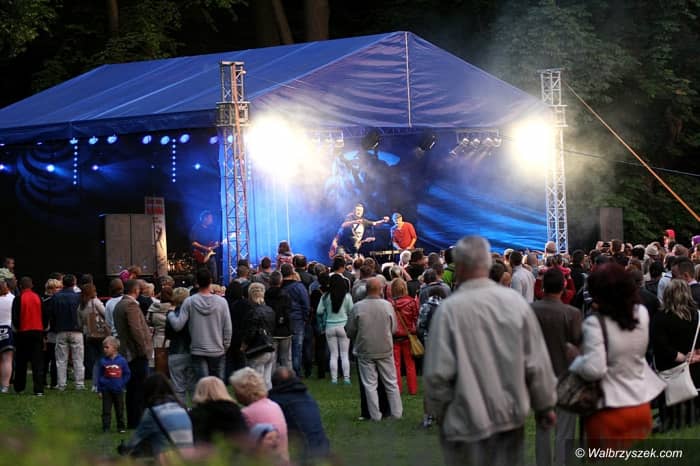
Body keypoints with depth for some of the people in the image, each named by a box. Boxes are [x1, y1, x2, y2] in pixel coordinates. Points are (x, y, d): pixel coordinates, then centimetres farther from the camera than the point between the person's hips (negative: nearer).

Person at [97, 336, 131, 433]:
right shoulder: (102, 361, -3)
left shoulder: (122, 360, -5)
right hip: (106, 390, 0)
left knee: (120, 410, 10)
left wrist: (122, 384, -4)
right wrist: (99, 390, -2)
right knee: (106, 410, 1)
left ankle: (121, 427, 21)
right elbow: (99, 376, 1)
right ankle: (106, 427, 5)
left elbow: (127, 374, 5)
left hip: (118, 390, 0)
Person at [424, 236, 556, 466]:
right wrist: (545, 405, 12)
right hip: (511, 416, 3)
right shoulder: (515, 301, -6)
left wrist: (437, 410, 5)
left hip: (466, 421, -3)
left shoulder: (450, 309, -15)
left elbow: (438, 372, -13)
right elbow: (537, 363, -2)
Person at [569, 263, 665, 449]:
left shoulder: (595, 324, -20)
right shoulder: (642, 314, -3)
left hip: (610, 410, -5)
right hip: (641, 406, 5)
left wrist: (575, 360, -9)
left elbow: (594, 369, -28)